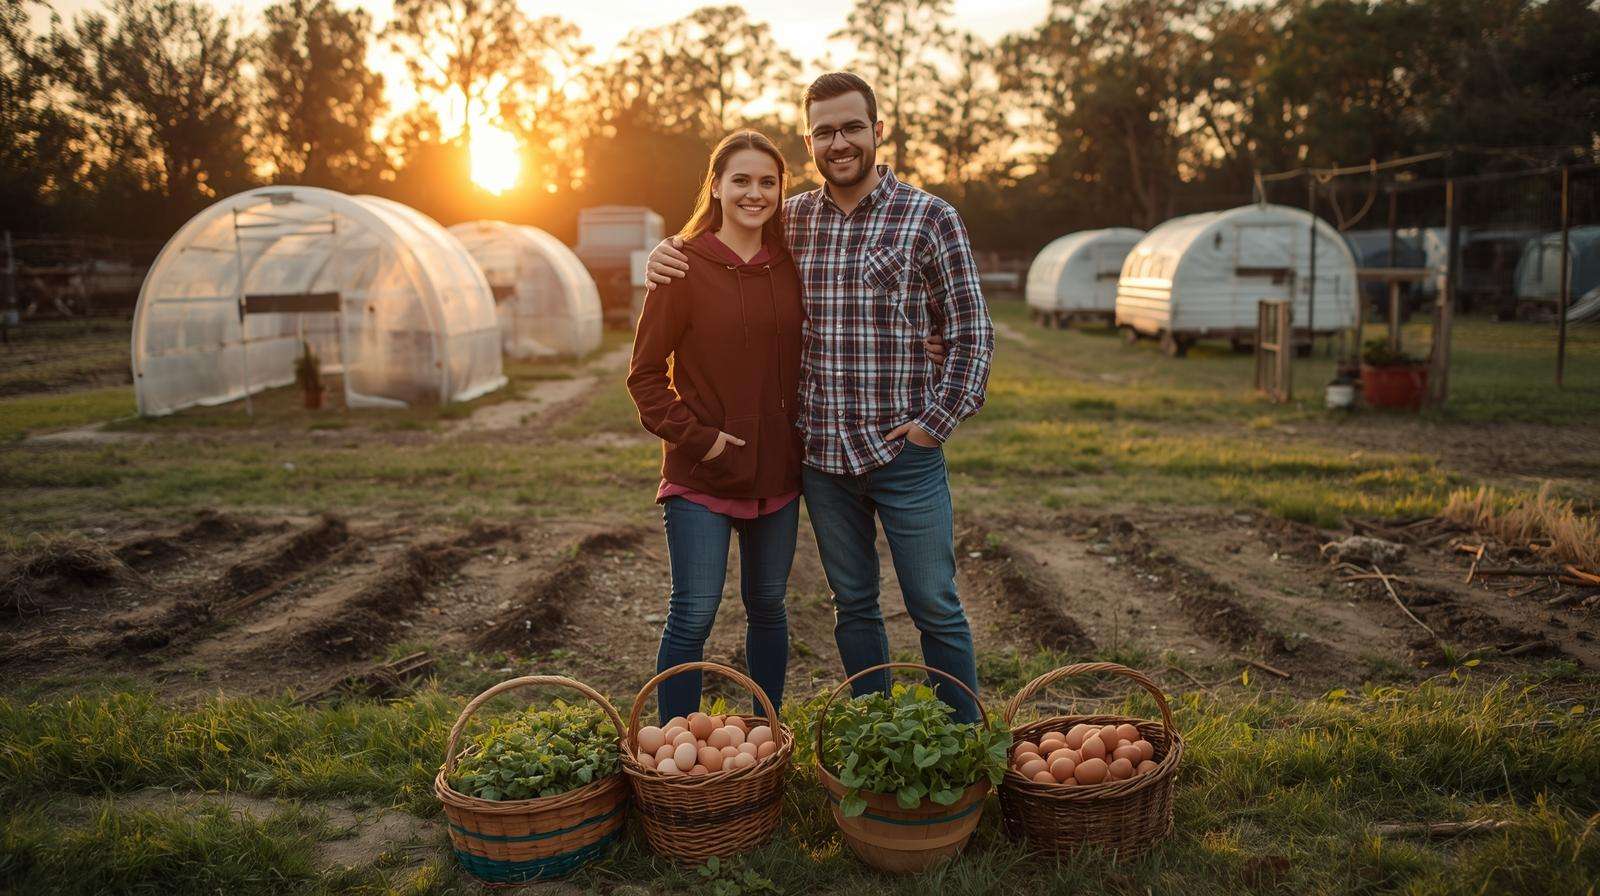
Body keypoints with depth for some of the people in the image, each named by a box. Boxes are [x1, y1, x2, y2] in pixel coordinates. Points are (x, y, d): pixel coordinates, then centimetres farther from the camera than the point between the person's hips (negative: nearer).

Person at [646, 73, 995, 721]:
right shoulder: (788, 220, 6)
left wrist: (935, 422, -9)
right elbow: (722, 246, 23)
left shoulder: (930, 218, -4)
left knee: (935, 608, 5)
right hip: (820, 452, 4)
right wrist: (670, 256, 1)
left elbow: (970, 335, -2)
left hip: (903, 451, -3)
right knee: (853, 605, 15)